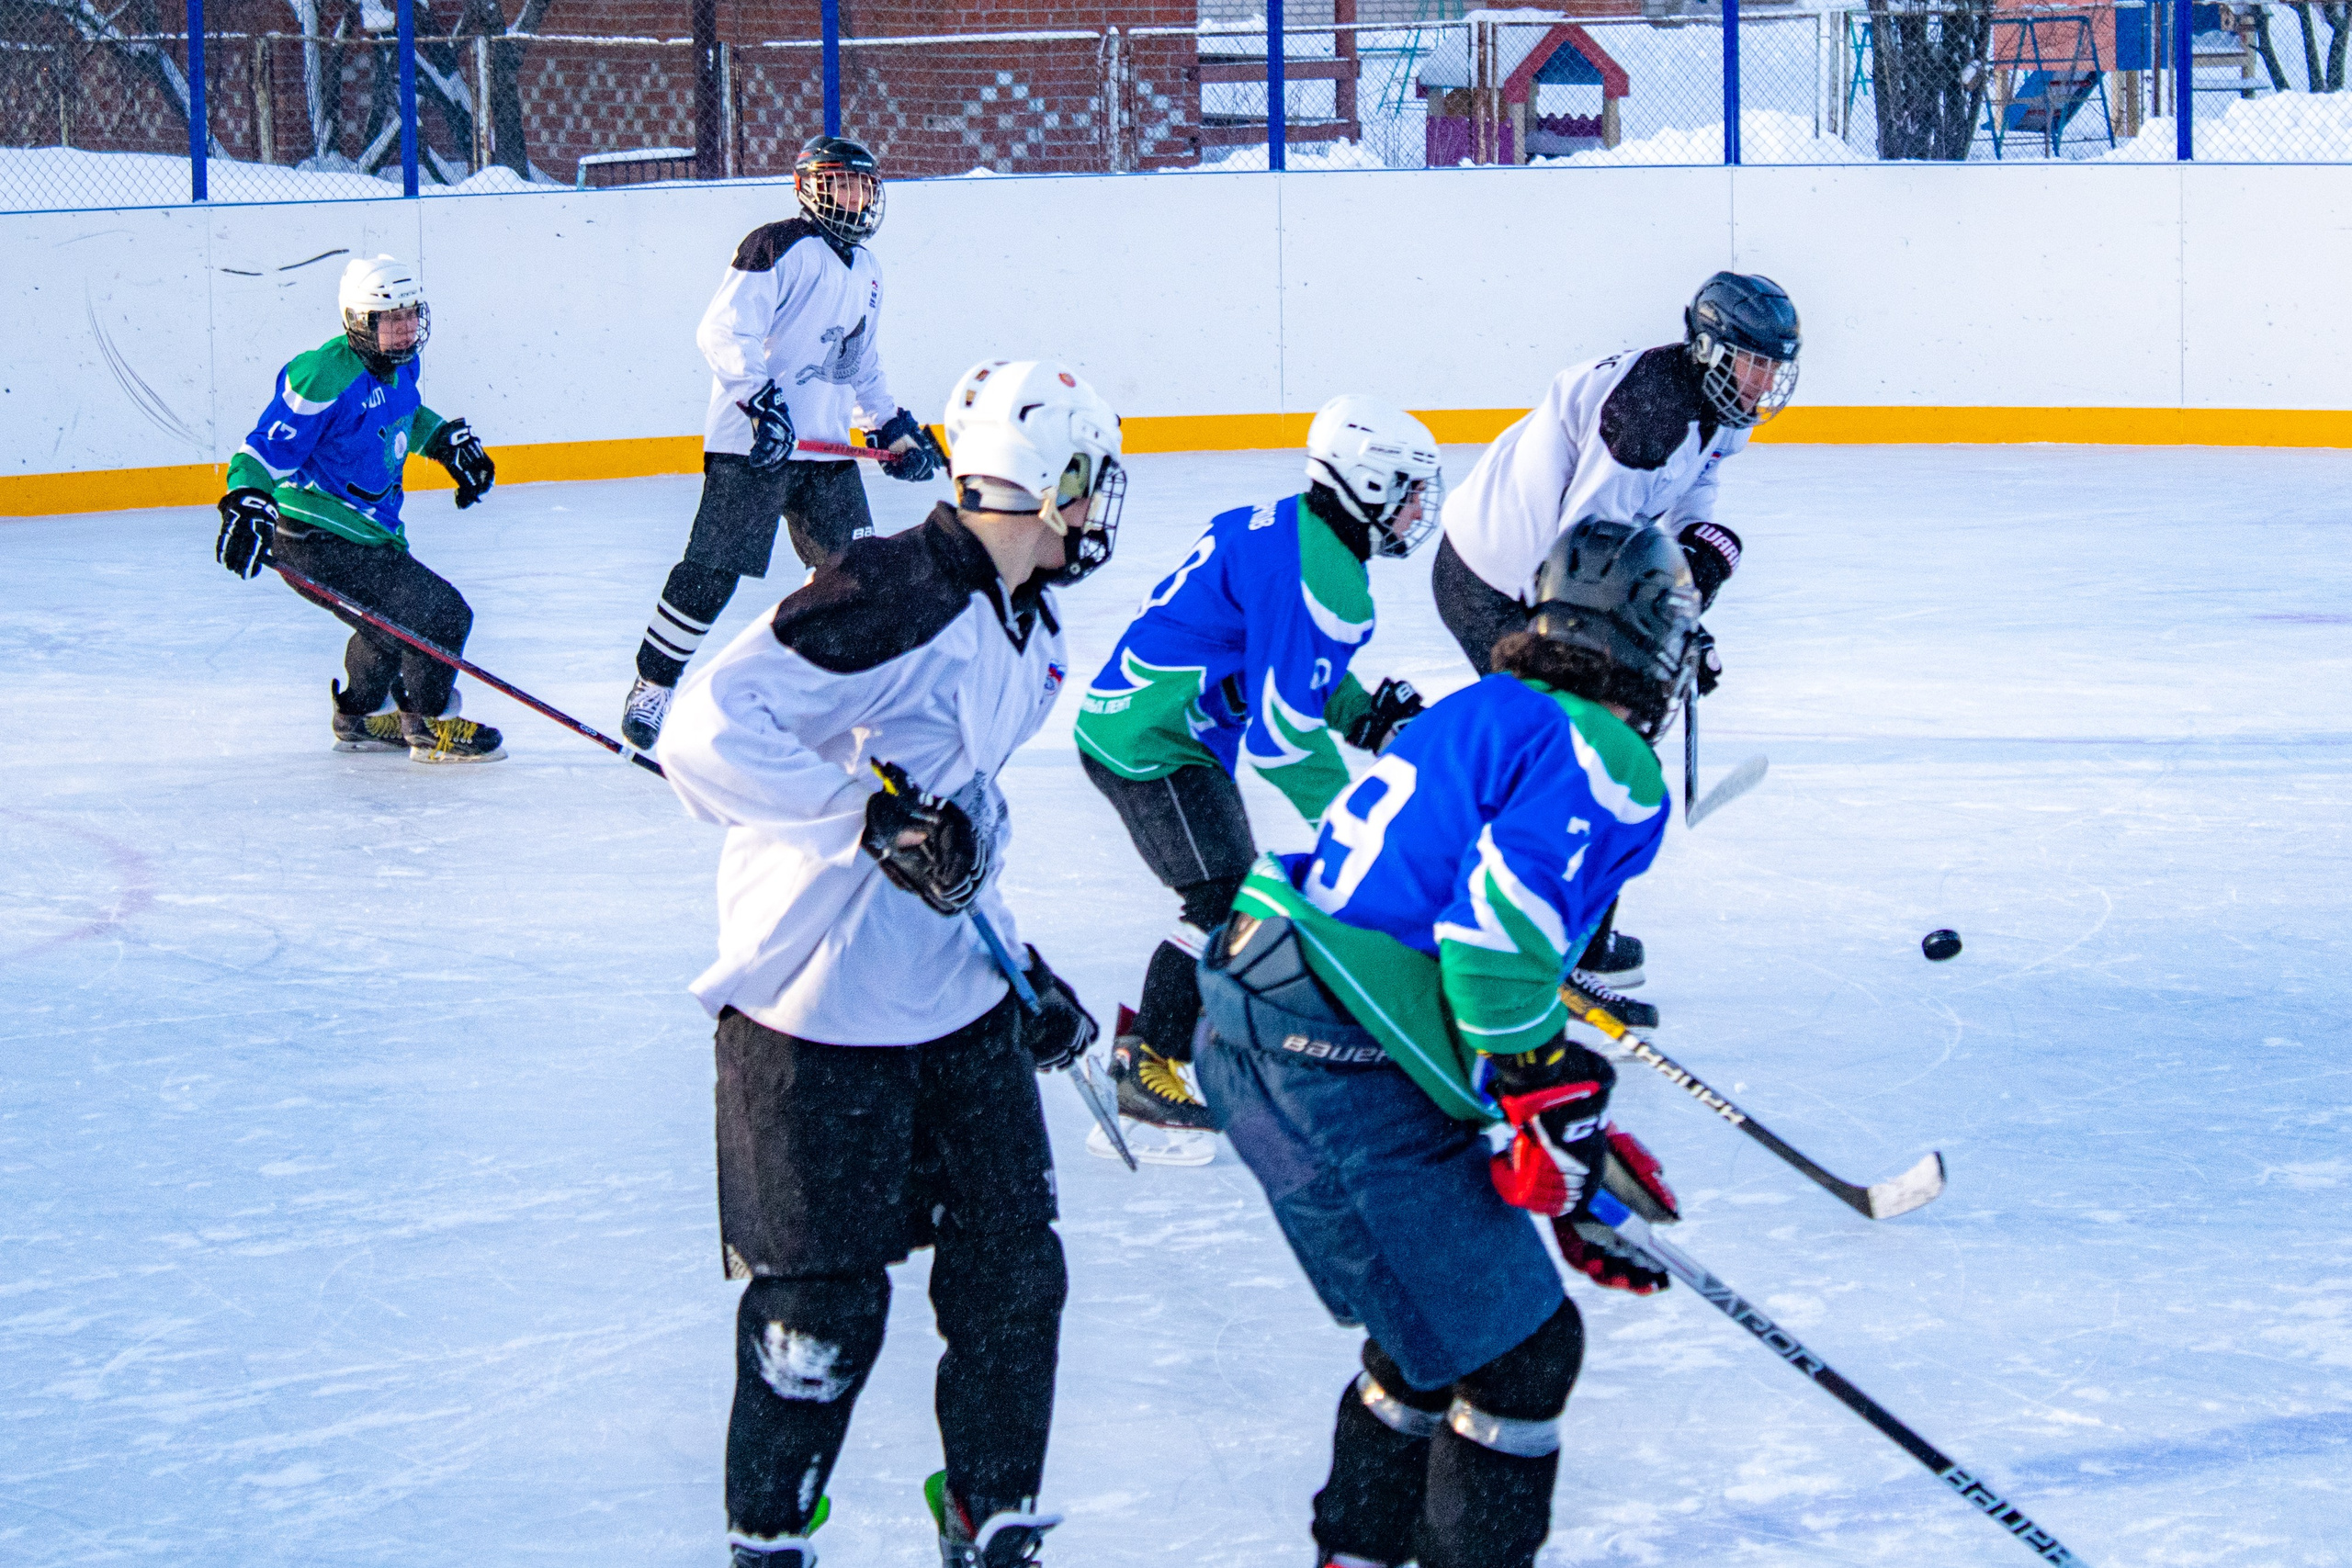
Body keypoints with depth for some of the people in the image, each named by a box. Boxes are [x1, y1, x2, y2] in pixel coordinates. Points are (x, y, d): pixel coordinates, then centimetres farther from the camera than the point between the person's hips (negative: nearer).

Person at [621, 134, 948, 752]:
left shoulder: (865, 272, 19)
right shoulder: (777, 248, -9)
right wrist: (759, 398, -27)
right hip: (750, 444, -8)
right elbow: (722, 331, -18)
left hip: (827, 446, 8)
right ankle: (650, 689, -1)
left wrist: (894, 427, 23)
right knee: (713, 569, -10)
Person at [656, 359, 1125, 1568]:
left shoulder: (1027, 624, 9)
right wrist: (873, 809, -28)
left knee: (1013, 1267, 10)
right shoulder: (892, 593, -22)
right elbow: (705, 734, -27)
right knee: (825, 1306, 2)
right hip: (818, 1006, -8)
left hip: (954, 990, 8)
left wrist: (1017, 961, 21)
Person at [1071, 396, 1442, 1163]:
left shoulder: (1284, 527, 9)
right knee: (1223, 902, -13)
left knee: (1240, 889, 18)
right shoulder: (1321, 577, -23)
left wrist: (1369, 715, 10)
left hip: (1129, 720, 11)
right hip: (1150, 746, -11)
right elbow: (1284, 732, -23)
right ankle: (1141, 1075, -11)